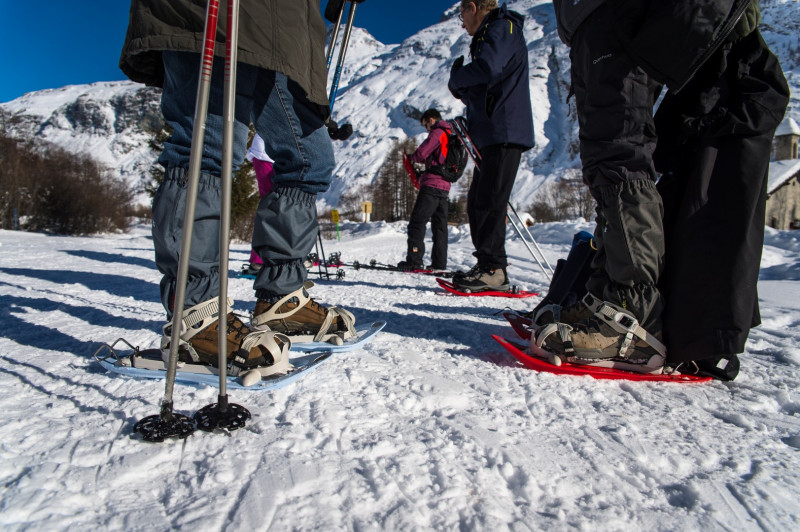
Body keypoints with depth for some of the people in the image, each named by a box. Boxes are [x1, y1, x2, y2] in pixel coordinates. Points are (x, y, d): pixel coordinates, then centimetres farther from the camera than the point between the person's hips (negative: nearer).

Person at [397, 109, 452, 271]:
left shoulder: (437, 133, -5)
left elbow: (422, 153, -13)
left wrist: (412, 157, 8)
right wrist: (425, 161, 12)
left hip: (432, 185, -9)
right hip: (445, 186, 9)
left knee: (417, 222, -8)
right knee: (440, 225, 9)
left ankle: (414, 261, -13)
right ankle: (439, 263, 10)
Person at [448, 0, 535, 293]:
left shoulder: (502, 28, -2)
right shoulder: (488, 36, 30)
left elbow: (487, 69, -22)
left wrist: (456, 79, -4)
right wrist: (463, 90, 5)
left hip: (504, 132, -10)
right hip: (491, 135, 10)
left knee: (489, 201, -13)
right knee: (477, 202, 7)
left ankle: (493, 269, -10)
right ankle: (490, 268, 9)